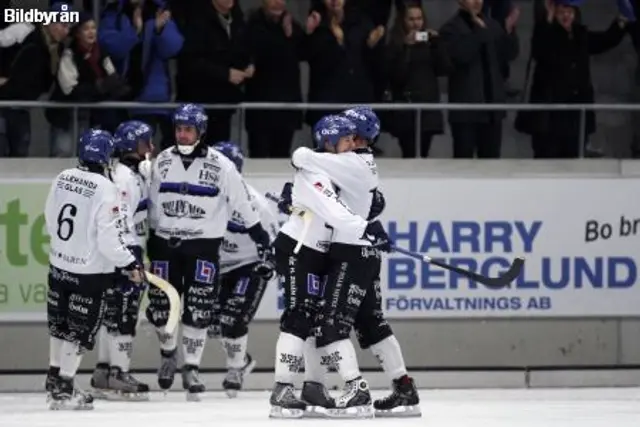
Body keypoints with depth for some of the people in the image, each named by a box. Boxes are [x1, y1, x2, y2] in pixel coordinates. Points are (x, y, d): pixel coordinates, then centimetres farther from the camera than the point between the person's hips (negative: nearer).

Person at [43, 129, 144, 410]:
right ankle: (63, 389, 2)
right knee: (80, 330, 2)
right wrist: (129, 263, -11)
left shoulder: (63, 178, -2)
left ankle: (54, 378, 32)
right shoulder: (105, 189, -21)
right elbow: (108, 238, -22)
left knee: (60, 323, 20)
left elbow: (50, 219, 10)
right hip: (90, 271, -6)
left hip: (59, 264, 6)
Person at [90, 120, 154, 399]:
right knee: (123, 312, -10)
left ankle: (104, 371, 18)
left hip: (131, 247, 11)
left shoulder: (137, 173, 17)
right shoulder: (123, 176, -16)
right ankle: (117, 376, -10)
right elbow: (119, 219, -22)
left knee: (113, 311, 13)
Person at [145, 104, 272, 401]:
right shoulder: (163, 162, 3)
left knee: (197, 310, -7)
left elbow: (242, 202, -2)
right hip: (165, 243, 3)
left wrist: (260, 235, -3)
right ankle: (168, 356, 28)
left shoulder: (220, 165, -7)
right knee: (160, 306, 3)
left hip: (203, 245, -3)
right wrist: (151, 239, 16)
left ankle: (191, 368, 1)